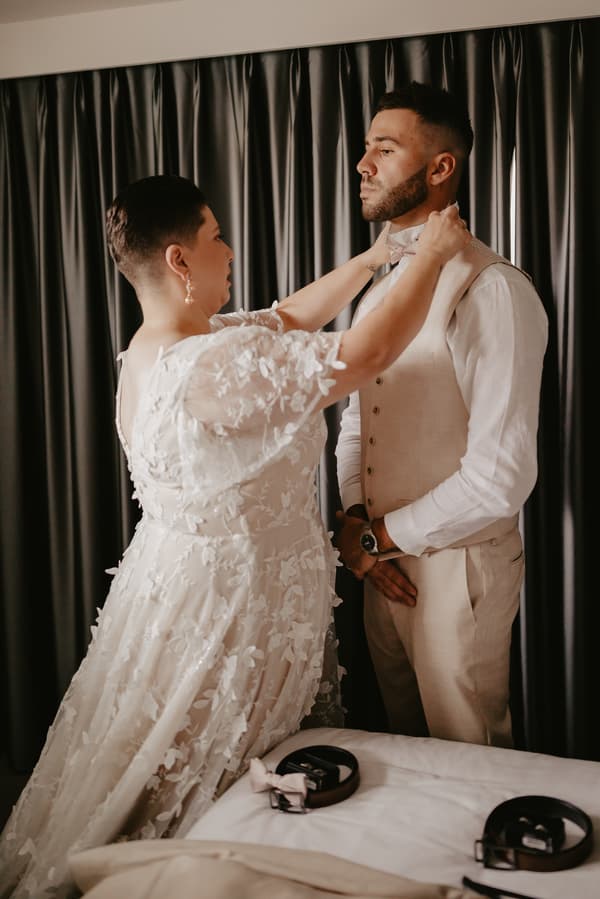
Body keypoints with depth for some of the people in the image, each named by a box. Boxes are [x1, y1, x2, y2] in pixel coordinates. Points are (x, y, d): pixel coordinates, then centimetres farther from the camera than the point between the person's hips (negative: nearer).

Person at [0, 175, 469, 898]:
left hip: (179, 576, 10)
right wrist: (431, 254, -11)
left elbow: (289, 317, 13)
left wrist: (374, 259, 14)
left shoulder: (152, 350, 3)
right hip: (235, 602, -10)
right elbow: (370, 351, -25)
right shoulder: (215, 365, -28)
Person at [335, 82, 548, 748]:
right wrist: (354, 521, -3)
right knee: (403, 750, 24)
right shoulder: (378, 291, 8)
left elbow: (500, 476, -24)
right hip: (383, 564, 7)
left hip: (458, 566, -7)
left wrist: (379, 536, -13)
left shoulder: (491, 290, -19)